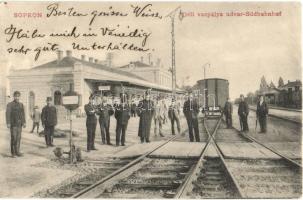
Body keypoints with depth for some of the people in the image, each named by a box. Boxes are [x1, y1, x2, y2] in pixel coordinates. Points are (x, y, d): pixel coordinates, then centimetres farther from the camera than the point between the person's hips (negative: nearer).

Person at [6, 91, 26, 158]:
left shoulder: (21, 105, 11)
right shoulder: (10, 104, -4)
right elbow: (7, 114, -10)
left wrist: (24, 123, 4)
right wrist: (8, 123, -17)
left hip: (19, 124, 5)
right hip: (13, 124, -5)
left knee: (18, 138, 6)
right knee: (13, 138, -6)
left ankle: (17, 152, 13)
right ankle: (13, 153, -1)